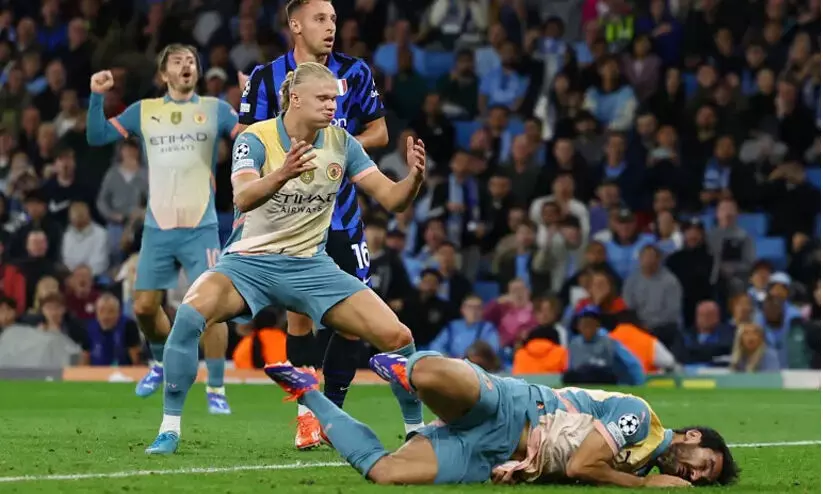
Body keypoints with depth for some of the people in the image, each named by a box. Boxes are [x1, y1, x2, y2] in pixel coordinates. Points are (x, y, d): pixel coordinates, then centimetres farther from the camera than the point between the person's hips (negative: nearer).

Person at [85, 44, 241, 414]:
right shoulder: (143, 112, 8)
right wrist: (97, 95, -6)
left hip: (200, 228, -2)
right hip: (157, 229, 2)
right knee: (144, 307, 6)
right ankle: (162, 361, 35)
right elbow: (96, 136, 6)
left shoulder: (215, 109, 5)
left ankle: (216, 390, -1)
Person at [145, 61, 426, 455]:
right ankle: (169, 430, -21)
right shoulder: (255, 139, -13)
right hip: (250, 262, -3)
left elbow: (391, 199, -3)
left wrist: (414, 178, -25)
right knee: (191, 313, -33)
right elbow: (243, 198, -31)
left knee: (398, 337, -11)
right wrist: (281, 174, -51)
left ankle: (418, 432, 12)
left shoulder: (341, 143, -2)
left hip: (312, 266, 3)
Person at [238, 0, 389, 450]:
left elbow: (379, 132, 8)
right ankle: (307, 414, 4)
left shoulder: (354, 72, 4)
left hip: (342, 213, 2)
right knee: (299, 311, -5)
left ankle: (332, 409, 12)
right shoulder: (265, 78, -2)